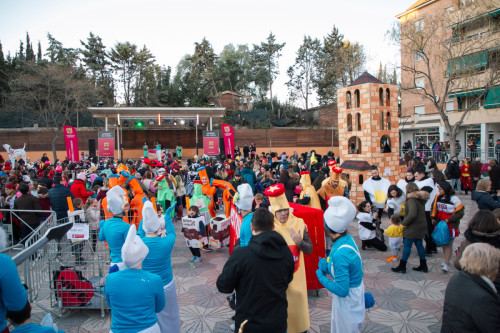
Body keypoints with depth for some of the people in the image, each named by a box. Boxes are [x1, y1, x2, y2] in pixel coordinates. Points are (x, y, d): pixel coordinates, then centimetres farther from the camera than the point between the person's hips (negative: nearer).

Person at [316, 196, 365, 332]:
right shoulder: (348, 238, -9)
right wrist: (326, 267, -6)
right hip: (355, 289, 8)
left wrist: (321, 277, -19)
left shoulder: (340, 255, -35)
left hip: (347, 298, -8)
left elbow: (342, 290, -30)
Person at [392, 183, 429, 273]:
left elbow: (412, 214, -27)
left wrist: (404, 223, -18)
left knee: (407, 245, -2)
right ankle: (423, 266, 23)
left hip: (413, 227, -9)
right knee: (419, 244, 16)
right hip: (421, 225, 9)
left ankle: (402, 267, 4)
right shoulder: (421, 199, 10)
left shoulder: (412, 200, -19)